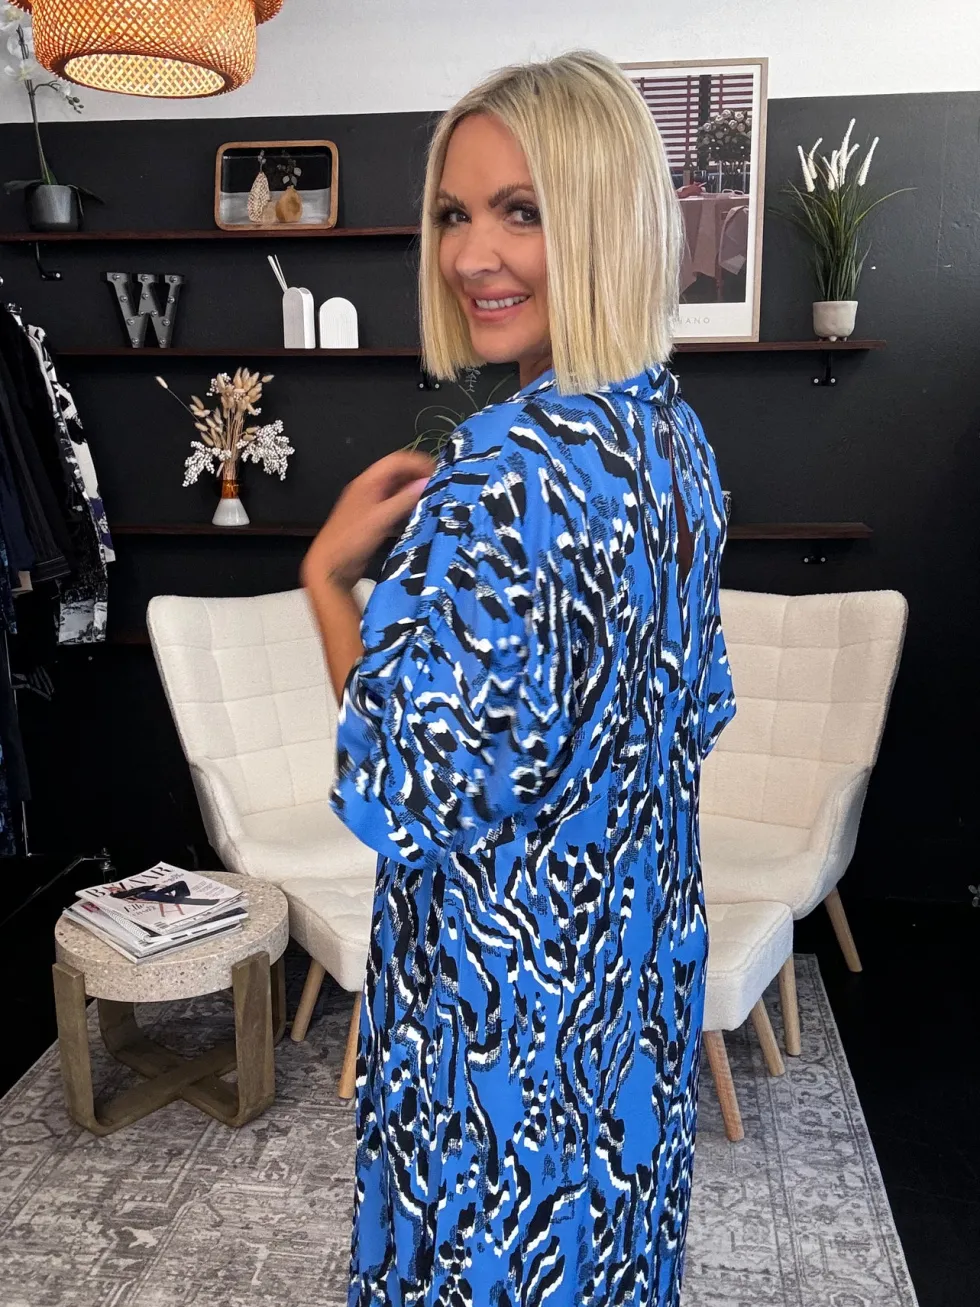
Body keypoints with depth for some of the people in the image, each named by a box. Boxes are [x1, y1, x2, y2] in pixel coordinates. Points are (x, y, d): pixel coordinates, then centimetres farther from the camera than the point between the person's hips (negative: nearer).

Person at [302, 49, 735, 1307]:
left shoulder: (505, 476, -27)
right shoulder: (674, 434, -1)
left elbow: (400, 801, -24)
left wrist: (326, 570, -15)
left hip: (508, 983, -8)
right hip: (645, 951, 8)